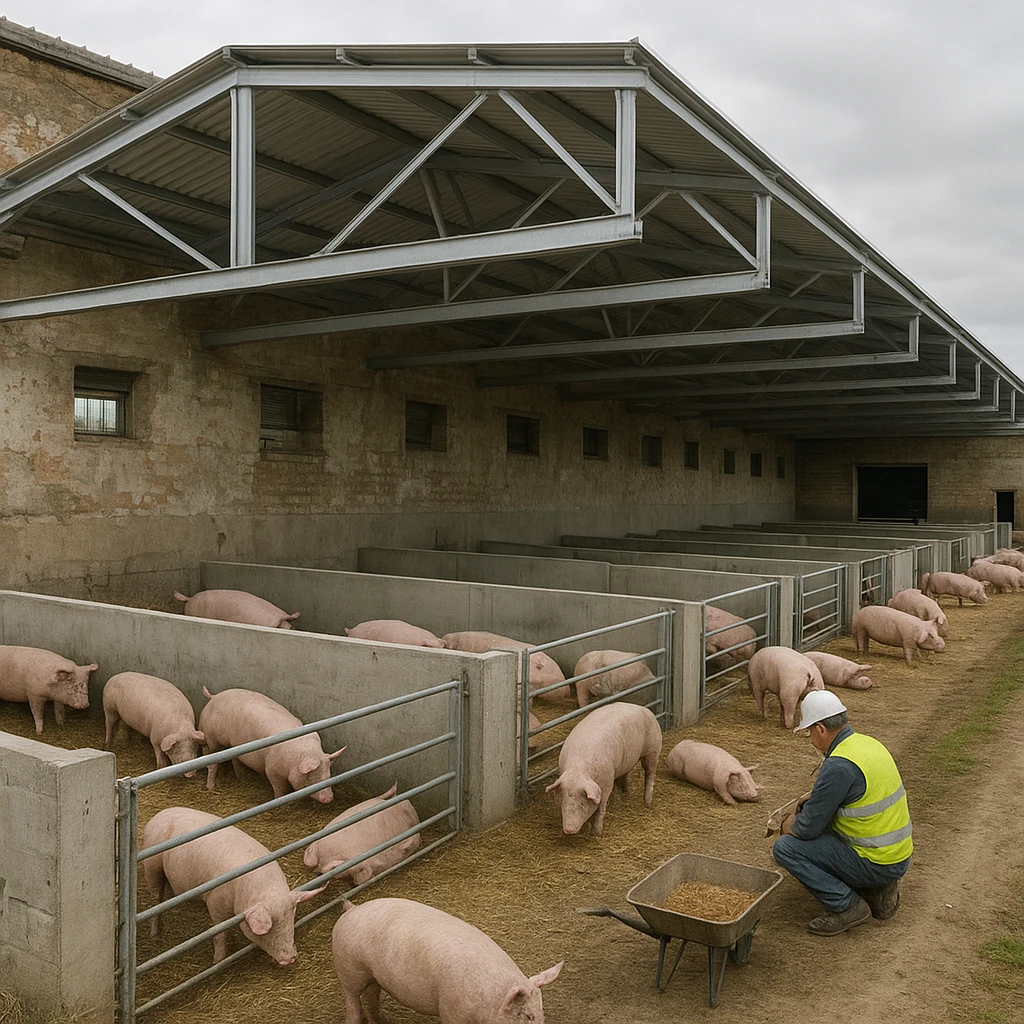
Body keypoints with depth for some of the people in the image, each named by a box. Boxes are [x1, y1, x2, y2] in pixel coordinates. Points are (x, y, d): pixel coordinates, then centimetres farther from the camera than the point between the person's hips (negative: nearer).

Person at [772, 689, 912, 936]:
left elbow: (807, 829, -17)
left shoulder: (839, 765, -24)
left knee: (785, 848, -9)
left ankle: (847, 906, -5)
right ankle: (876, 889, 14)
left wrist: (788, 826, 4)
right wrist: (816, 796, 17)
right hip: (899, 855, 9)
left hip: (877, 863, -9)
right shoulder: (868, 743, 4)